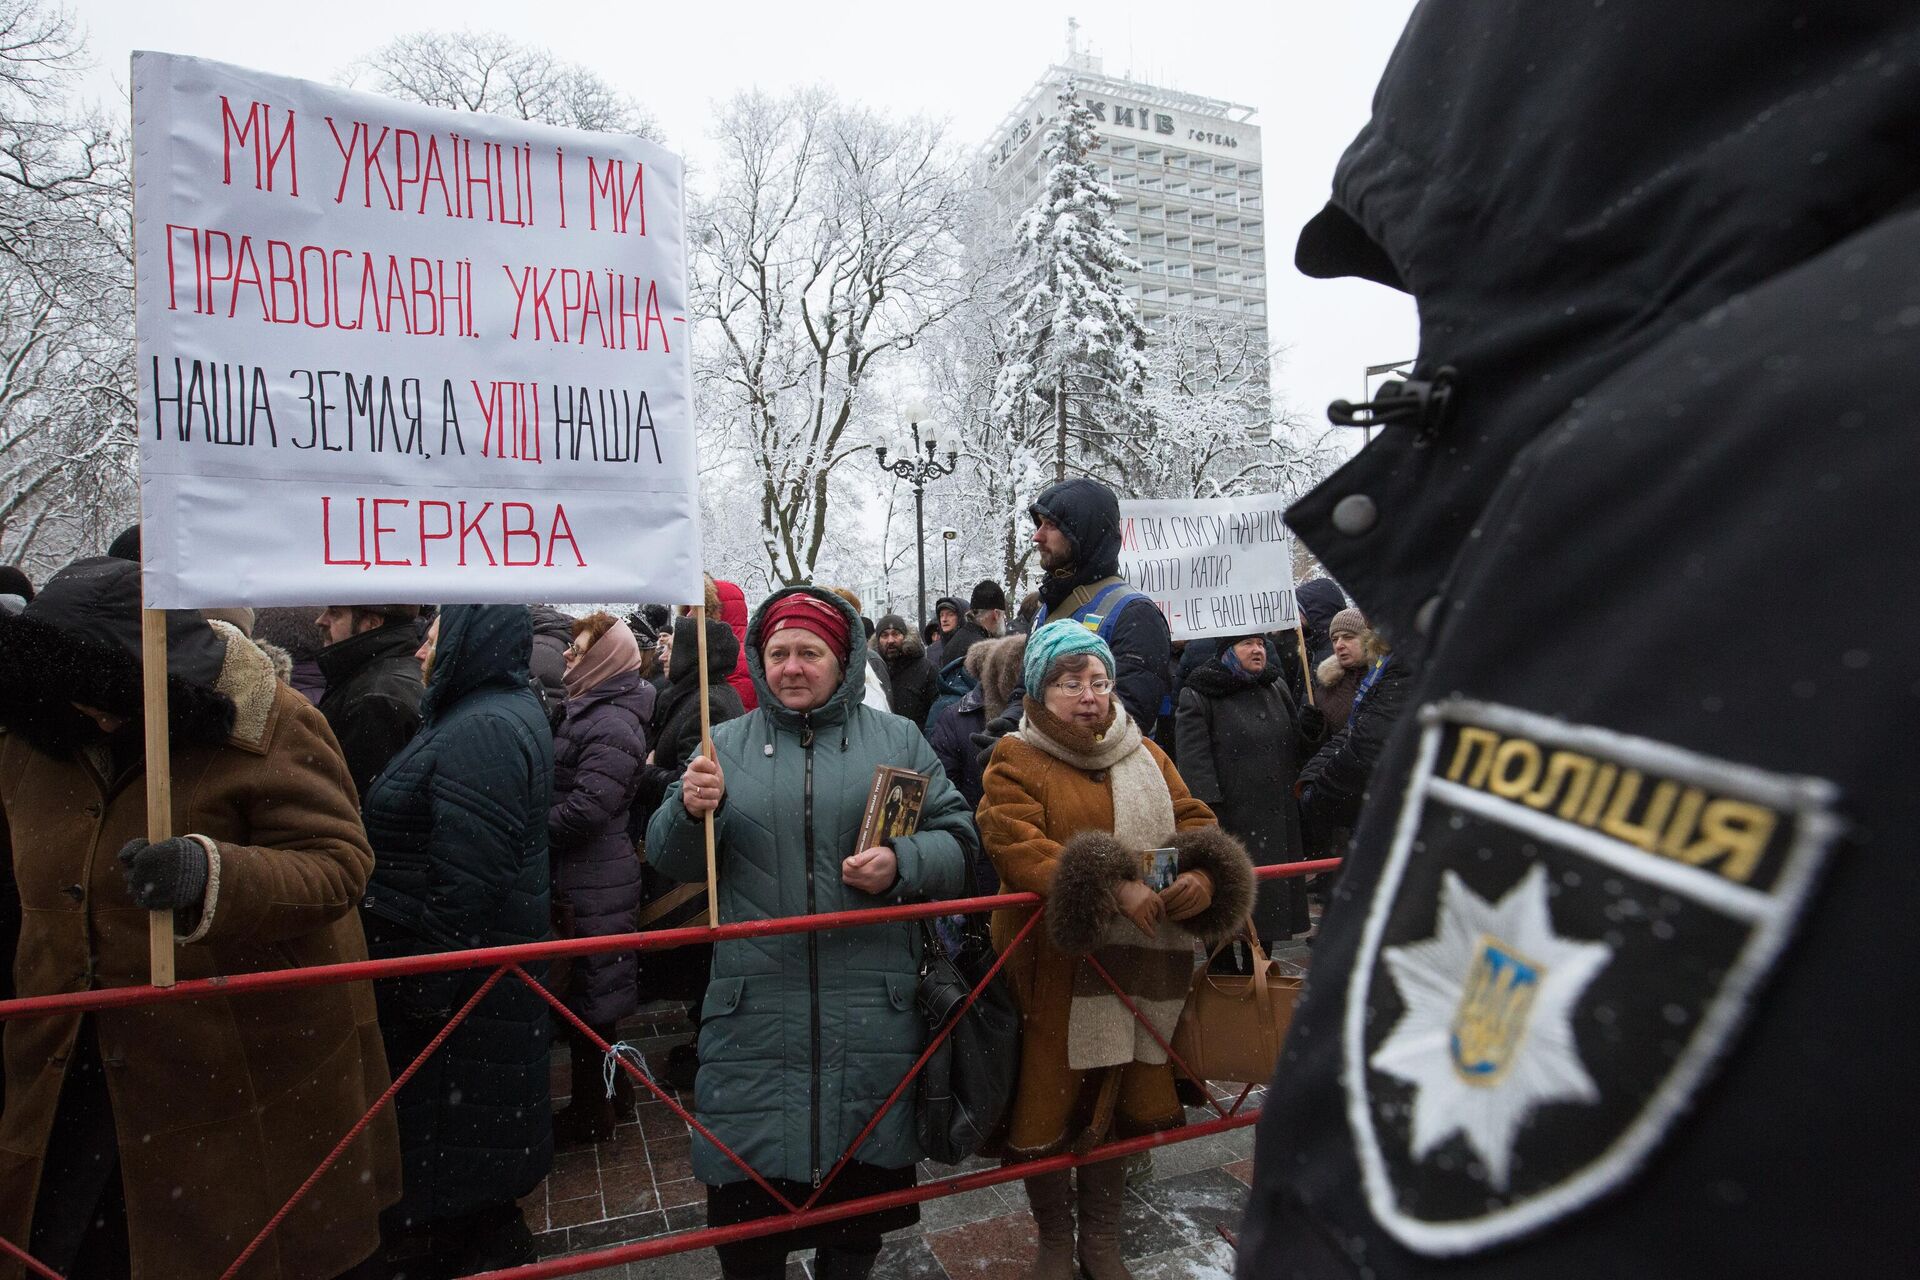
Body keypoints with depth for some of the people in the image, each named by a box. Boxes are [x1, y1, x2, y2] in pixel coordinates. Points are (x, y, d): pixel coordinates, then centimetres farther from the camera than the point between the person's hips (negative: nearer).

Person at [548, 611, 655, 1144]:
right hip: (585, 875, 10)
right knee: (593, 987, 20)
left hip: (593, 882, -10)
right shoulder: (590, 712, 13)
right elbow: (564, 788, 19)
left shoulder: (612, 725, -19)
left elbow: (585, 808, -25)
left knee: (586, 989, 3)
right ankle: (612, 1088, 35)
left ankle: (590, 1111, 19)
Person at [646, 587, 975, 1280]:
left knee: (864, 1180, 16)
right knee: (745, 1195, 8)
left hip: (873, 1010, 0)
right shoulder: (725, 745, 7)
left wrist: (901, 862, -15)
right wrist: (690, 811, -14)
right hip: (754, 1006, 0)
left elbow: (956, 839, 4)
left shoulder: (898, 741, 6)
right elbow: (672, 861, 6)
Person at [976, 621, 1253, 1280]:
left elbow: (1194, 823, 9)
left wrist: (1204, 877, -15)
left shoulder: (1146, 756, 13)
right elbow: (1017, 848, -20)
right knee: (1050, 1103, 7)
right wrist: (1110, 886, -30)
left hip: (1137, 968, 4)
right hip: (1055, 972, -4)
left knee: (1116, 1103, 16)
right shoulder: (1016, 761, -6)